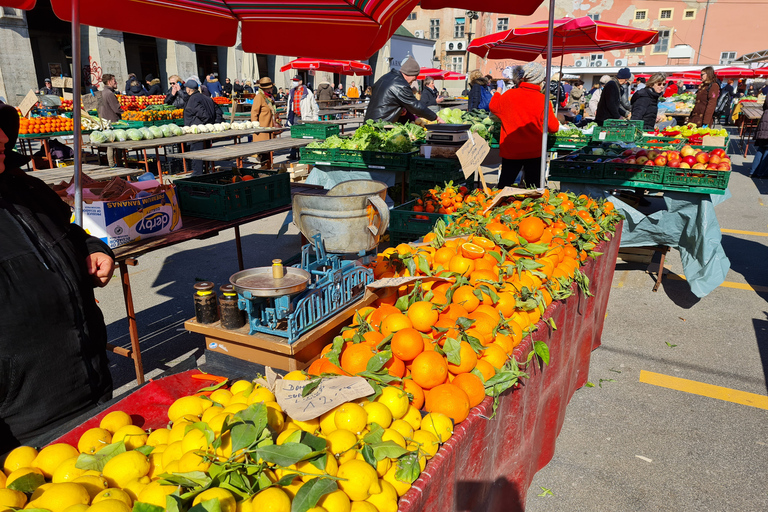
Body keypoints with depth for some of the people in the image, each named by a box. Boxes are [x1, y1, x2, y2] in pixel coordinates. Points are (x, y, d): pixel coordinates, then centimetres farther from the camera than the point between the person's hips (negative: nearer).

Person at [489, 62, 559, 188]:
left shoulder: (509, 95, -6)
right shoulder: (543, 100, -11)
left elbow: (493, 107, 14)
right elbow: (553, 128, -7)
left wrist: (497, 94, 34)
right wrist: (553, 115, 14)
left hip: (510, 151, 2)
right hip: (534, 153, -1)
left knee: (504, 187, 14)